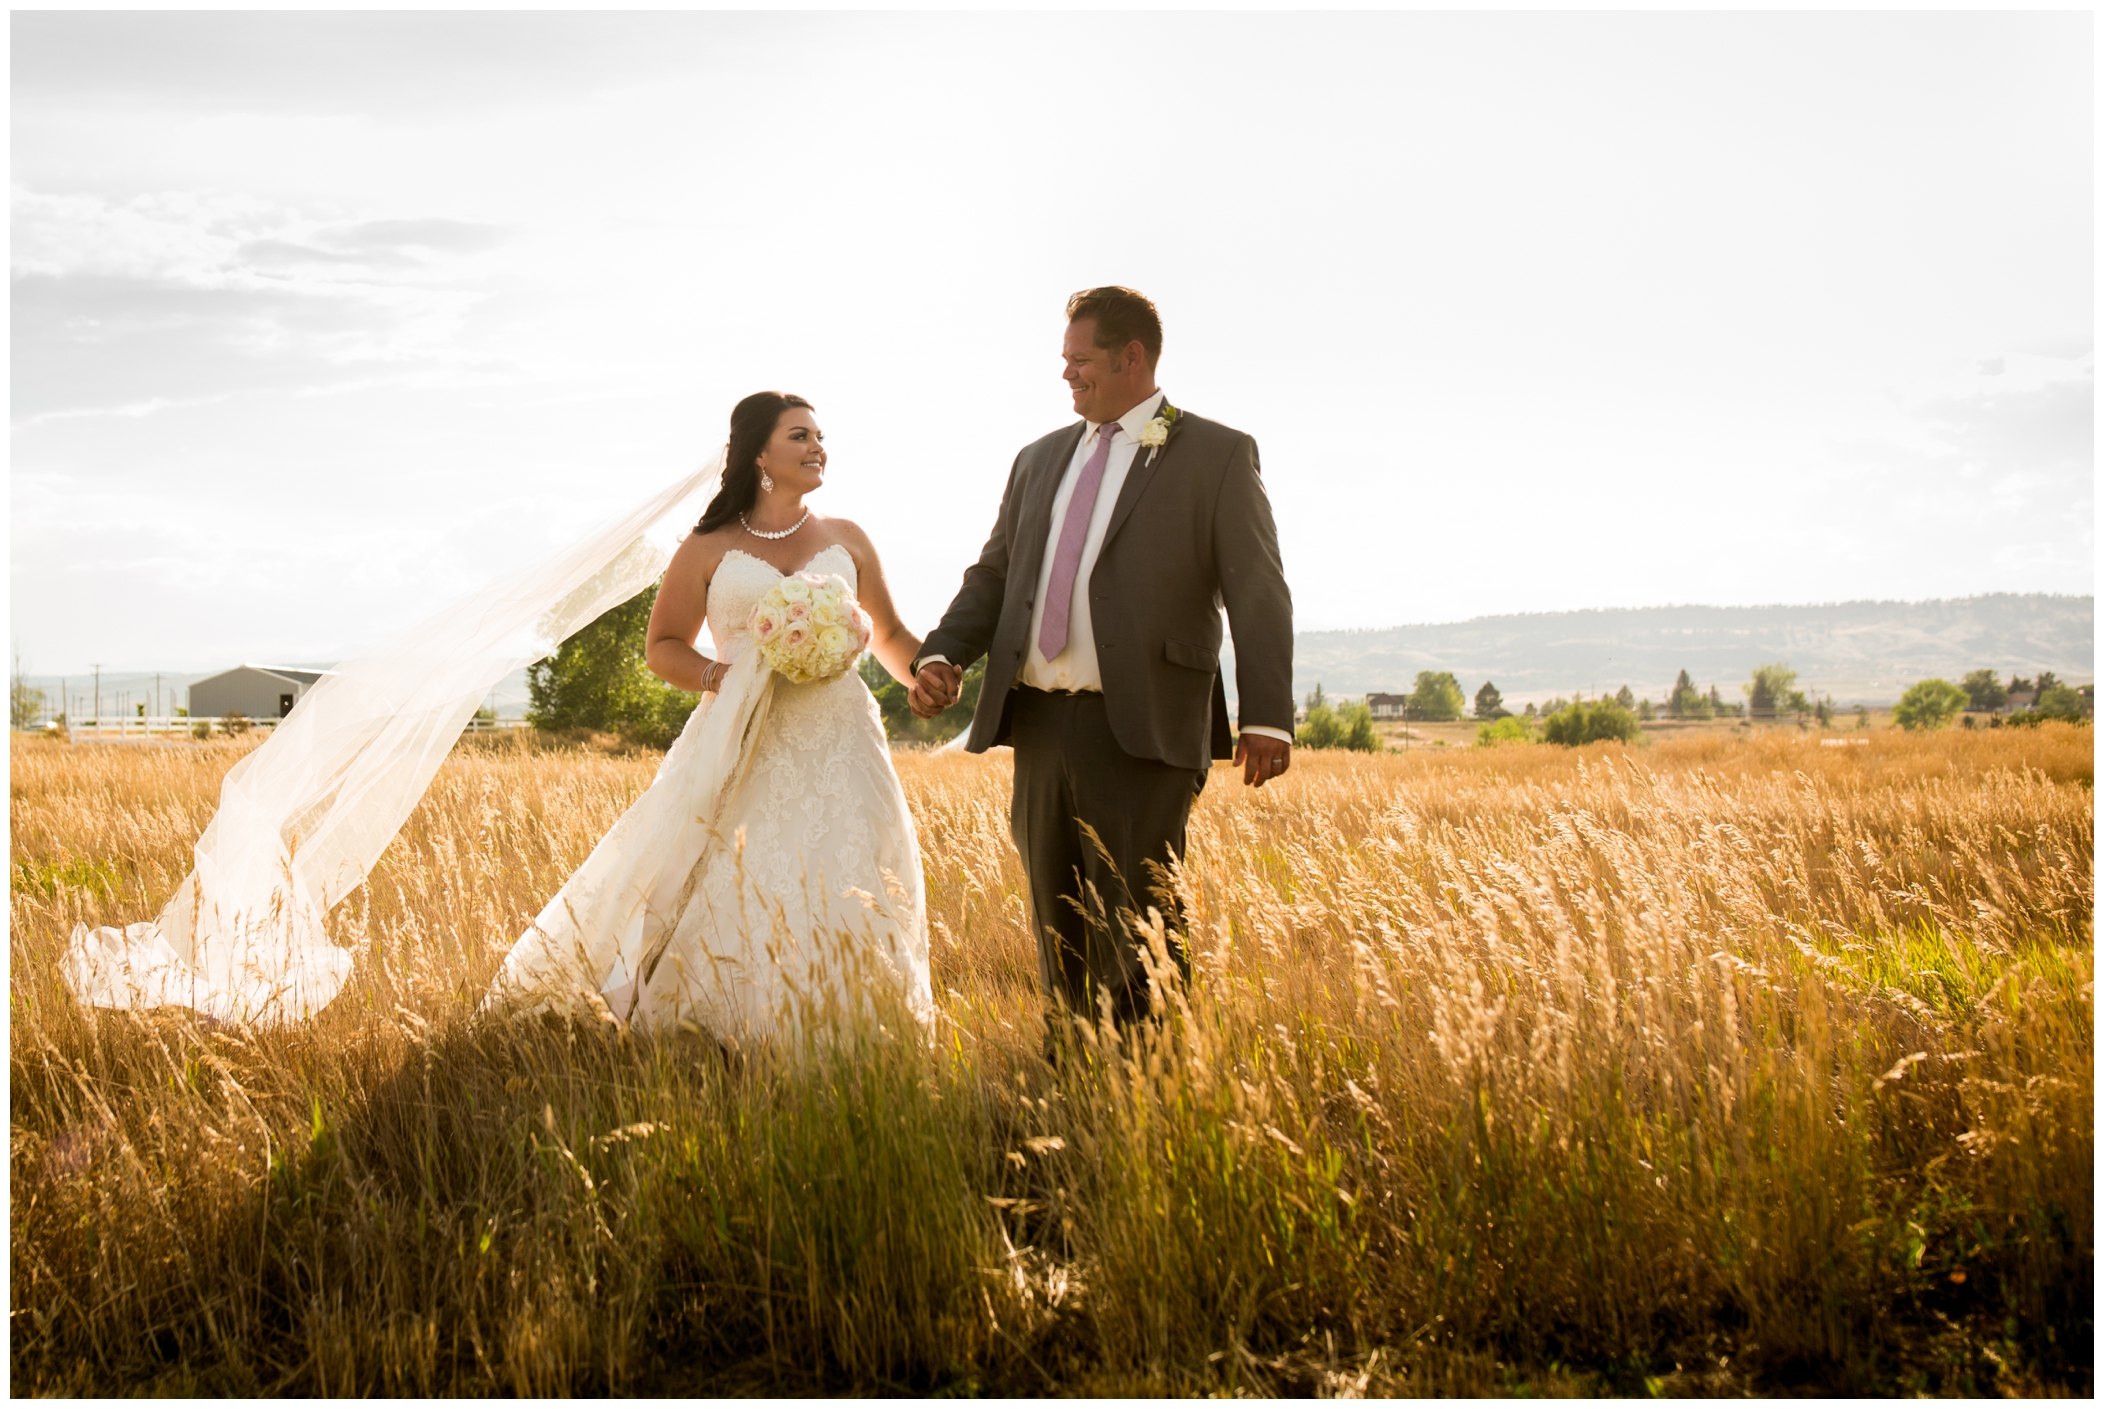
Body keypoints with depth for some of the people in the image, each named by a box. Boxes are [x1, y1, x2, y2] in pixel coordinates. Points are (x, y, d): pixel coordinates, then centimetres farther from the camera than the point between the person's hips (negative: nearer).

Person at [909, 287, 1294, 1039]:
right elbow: (993, 575, 18)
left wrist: (1266, 718, -17)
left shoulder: (1217, 455, 0)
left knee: (1134, 923, -7)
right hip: (1041, 723, 6)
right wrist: (944, 654, -1)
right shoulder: (1041, 459, 18)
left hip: (1141, 730, -6)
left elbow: (1258, 594, -7)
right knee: (1060, 922, 12)